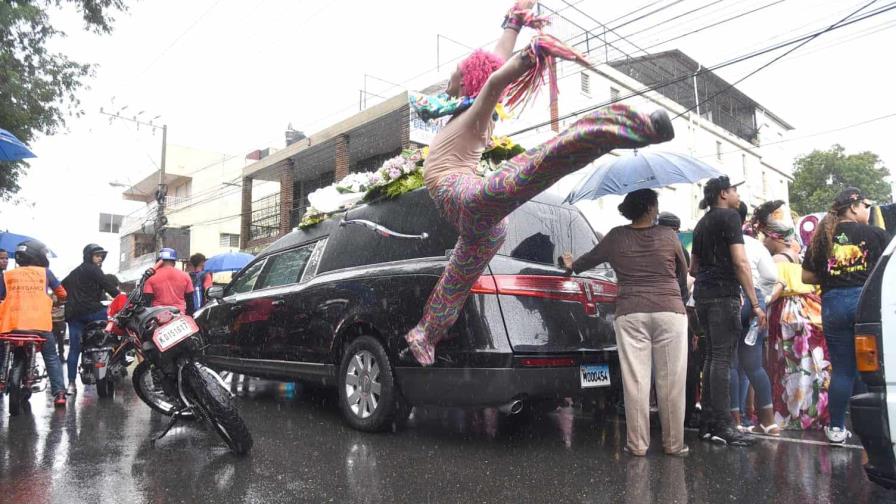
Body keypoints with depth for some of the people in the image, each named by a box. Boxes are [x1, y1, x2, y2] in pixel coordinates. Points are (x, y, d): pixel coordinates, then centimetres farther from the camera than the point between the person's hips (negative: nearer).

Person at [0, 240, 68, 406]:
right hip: (40, 323, -1)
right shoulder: (45, 272, 10)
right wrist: (51, 300, 36)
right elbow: (62, 293, 16)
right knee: (52, 358, 12)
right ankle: (59, 393, 2)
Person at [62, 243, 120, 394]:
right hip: (89, 311, -8)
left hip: (72, 314, 9)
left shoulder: (74, 272, 25)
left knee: (74, 348, 6)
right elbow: (107, 285, -11)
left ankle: (71, 383, 4)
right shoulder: (92, 269, -2)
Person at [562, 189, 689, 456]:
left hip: (630, 314, 1)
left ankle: (637, 443, 9)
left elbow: (590, 258, 19)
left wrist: (572, 266, 40)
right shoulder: (668, 236, 4)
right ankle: (674, 444, 14)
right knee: (671, 381, 6)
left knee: (635, 380, 3)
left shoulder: (617, 237, 5)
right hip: (670, 311, 0)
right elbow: (683, 274, 15)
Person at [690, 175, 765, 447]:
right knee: (722, 358, -8)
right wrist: (755, 303, -15)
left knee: (712, 355, 12)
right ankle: (722, 427, -6)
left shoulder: (702, 223, 20)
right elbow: (740, 262, -14)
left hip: (702, 294, 8)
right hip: (724, 295, -8)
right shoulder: (730, 216, -5)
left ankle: (708, 423, 15)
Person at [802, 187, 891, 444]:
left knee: (841, 369, 9)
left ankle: (836, 428, 13)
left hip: (834, 304, 2)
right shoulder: (875, 234, 0)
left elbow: (807, 277, 5)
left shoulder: (822, 237, 7)